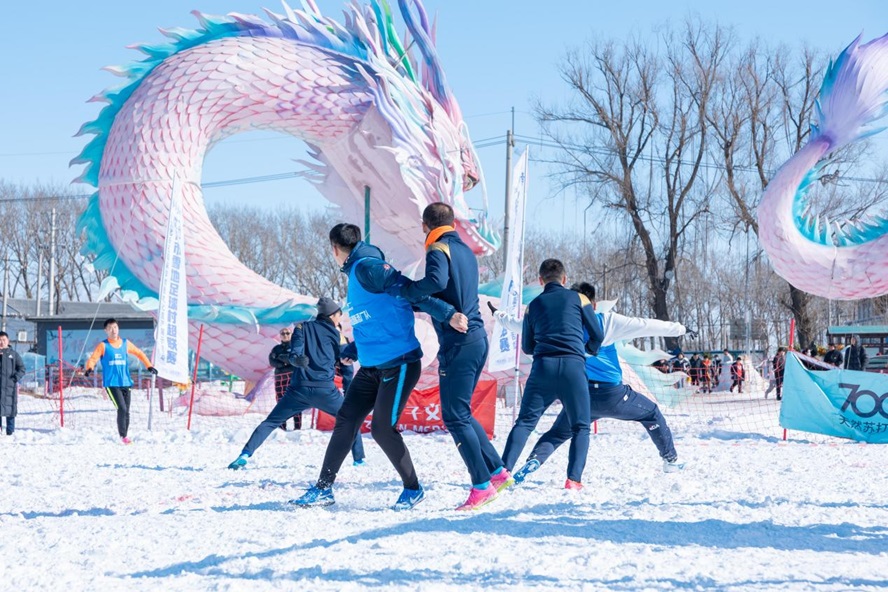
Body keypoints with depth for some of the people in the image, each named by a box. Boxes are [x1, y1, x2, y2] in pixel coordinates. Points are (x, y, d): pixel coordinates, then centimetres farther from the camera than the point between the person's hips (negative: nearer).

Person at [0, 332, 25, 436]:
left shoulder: (13, 354, 7)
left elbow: (22, 368, 9)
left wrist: (16, 377, -8)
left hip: (10, 385, 0)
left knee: (11, 408, 2)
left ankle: (10, 431, 7)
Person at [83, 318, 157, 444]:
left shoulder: (125, 343, 10)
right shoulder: (103, 346, -1)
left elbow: (139, 353, 21)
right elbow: (93, 358, -9)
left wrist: (149, 366, 15)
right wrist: (89, 369, -30)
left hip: (125, 383, 4)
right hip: (111, 384, -4)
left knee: (126, 411, 6)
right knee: (122, 409, -17)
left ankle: (124, 435, 20)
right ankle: (123, 436, -6)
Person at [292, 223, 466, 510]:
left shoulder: (368, 267, -13)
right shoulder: (355, 275, 17)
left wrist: (447, 314, -30)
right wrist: (350, 352, 28)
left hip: (399, 364, -9)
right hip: (371, 367, 9)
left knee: (382, 428, -8)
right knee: (345, 422, 7)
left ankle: (413, 489, 10)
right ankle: (323, 489, 13)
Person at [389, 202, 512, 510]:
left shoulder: (438, 250, -9)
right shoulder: (465, 251, 18)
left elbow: (437, 281, -30)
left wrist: (404, 289, -17)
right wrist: (416, 298, 20)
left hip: (458, 343, -9)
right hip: (477, 338, 9)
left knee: (455, 417, -3)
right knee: (461, 413, 18)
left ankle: (482, 485, -3)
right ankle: (498, 472, 18)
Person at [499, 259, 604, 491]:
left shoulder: (533, 305, 17)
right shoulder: (578, 299, 11)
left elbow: (527, 347, 23)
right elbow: (597, 335, 12)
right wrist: (590, 350, 34)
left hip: (543, 367, 2)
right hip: (573, 366, -1)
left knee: (525, 421, 3)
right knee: (580, 427, 7)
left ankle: (504, 470, -14)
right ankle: (573, 479, -9)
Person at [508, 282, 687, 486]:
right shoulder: (606, 322, -4)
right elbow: (645, 326, -2)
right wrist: (680, 329, 8)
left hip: (579, 397, 2)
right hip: (612, 394, -2)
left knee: (557, 434, 16)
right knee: (652, 413, 21)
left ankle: (534, 461, -13)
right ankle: (671, 460, 27)